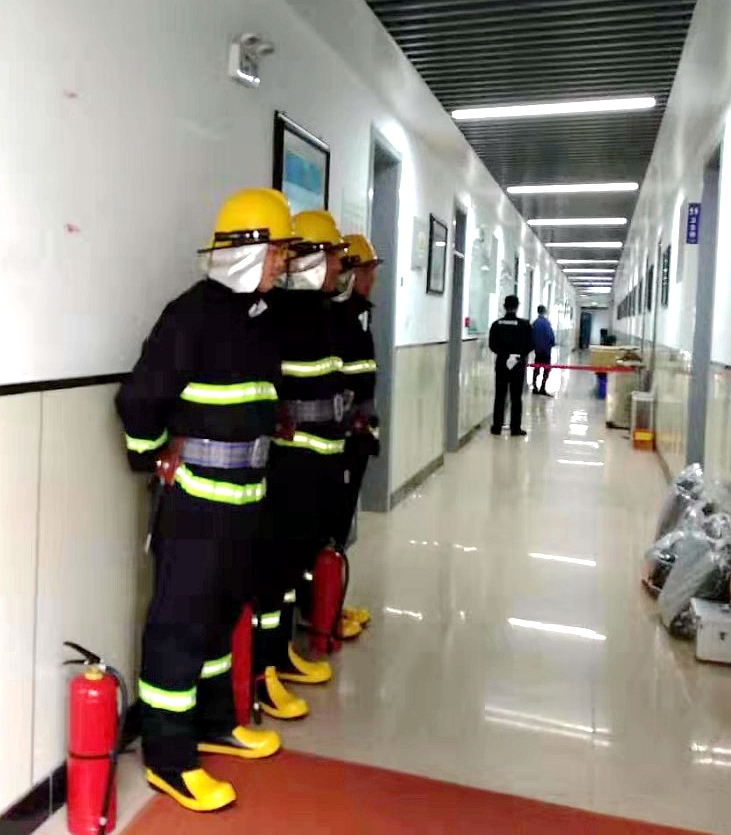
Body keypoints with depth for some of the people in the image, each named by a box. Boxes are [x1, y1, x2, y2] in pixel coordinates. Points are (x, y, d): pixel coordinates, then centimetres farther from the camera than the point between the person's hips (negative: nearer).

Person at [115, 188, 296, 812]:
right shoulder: (194, 313, -16)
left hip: (244, 498, 9)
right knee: (180, 624, 2)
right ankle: (168, 758, 17)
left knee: (222, 613, 19)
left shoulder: (258, 315, 10)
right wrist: (156, 457, -6)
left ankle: (213, 723, 36)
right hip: (196, 502, -8)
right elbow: (139, 399, -18)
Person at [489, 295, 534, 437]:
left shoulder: (496, 324, -3)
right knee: (516, 397, 5)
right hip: (518, 364, -2)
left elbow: (492, 345, 0)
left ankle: (496, 427, 11)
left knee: (500, 396, 9)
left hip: (501, 363, 2)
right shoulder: (524, 324, -9)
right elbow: (530, 345, -5)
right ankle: (515, 428, 7)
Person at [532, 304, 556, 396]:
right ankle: (542, 388, -6)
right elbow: (550, 334, -16)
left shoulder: (535, 322, 4)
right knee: (547, 368, -1)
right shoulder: (546, 322, -15)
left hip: (537, 348, 6)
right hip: (546, 348, -6)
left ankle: (535, 388, 15)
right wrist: (553, 344, 0)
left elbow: (532, 335, 8)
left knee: (536, 368, 12)